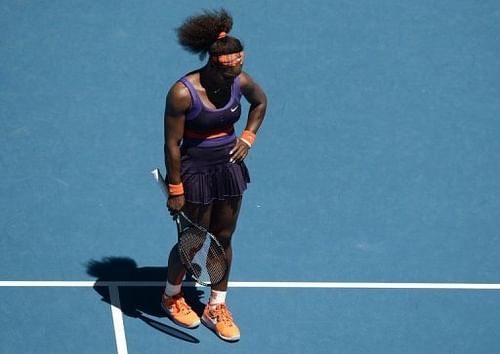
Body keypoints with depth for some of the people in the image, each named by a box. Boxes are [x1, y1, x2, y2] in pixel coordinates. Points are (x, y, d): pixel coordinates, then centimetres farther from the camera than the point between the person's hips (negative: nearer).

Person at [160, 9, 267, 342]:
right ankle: (172, 296, 37)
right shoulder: (182, 94, -25)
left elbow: (260, 102, 15)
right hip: (196, 172, -5)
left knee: (224, 239, 13)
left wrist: (248, 137, 3)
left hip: (229, 168, 5)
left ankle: (217, 307, 28)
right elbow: (172, 145, -18)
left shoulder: (240, 81, -8)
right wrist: (175, 189, -14)